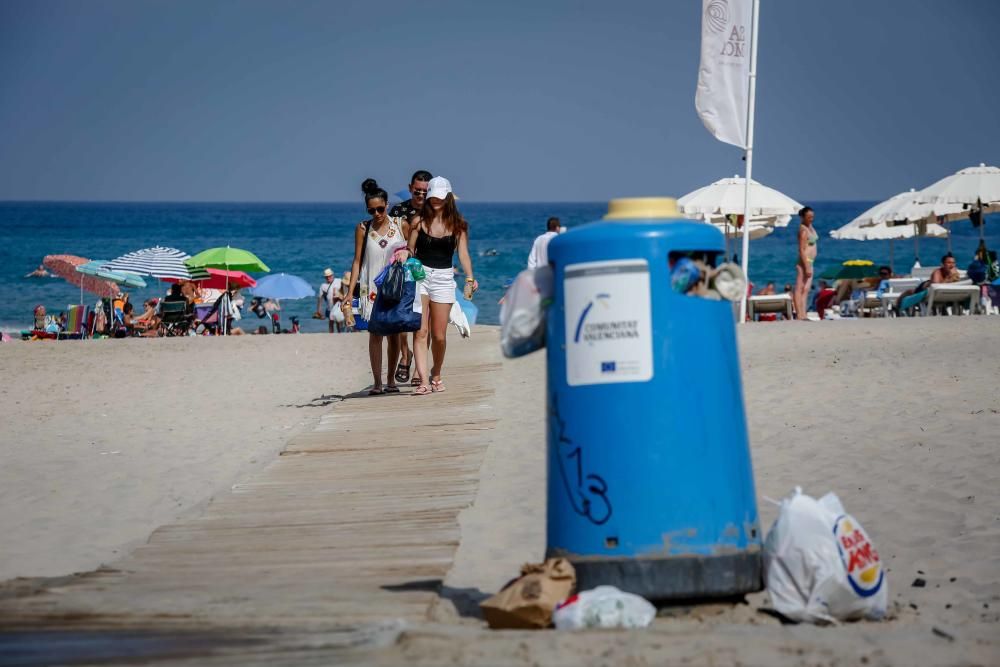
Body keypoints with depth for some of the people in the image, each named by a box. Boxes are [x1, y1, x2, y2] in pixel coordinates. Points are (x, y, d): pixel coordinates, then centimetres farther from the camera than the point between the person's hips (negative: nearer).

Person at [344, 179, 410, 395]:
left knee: (394, 334, 4)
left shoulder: (401, 225, 2)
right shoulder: (363, 229, 1)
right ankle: (377, 382, -9)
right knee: (375, 332, -8)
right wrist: (350, 293, -2)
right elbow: (357, 261, 2)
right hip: (372, 287, -1)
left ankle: (390, 380, 14)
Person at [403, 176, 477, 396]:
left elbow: (463, 253, -2)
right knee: (421, 331, -10)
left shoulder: (457, 224, 4)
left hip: (443, 278, 0)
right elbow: (409, 251, 6)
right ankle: (424, 380, -14)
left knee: (439, 335, 2)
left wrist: (470, 278, -16)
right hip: (419, 276, 0)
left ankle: (436, 375, 26)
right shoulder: (419, 221, 5)